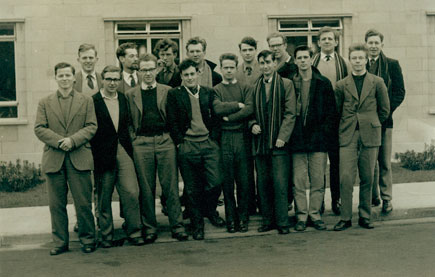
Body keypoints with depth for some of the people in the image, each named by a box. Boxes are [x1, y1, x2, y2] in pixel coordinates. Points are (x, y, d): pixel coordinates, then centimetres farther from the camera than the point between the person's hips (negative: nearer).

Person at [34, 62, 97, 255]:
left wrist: (73, 140, -13)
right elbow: (39, 128, 3)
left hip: (79, 159, -1)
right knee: (56, 204, 5)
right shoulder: (45, 103, 12)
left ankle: (87, 239, 15)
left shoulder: (86, 101, 10)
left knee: (83, 203, 1)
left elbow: (91, 127, 2)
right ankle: (60, 242, 16)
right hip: (53, 160, 1)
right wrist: (58, 141, -12)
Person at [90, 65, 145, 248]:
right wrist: (95, 155, -9)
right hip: (103, 155, -3)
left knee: (131, 193, -3)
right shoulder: (92, 101, -3)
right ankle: (106, 235, 18)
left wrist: (129, 146, 8)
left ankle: (134, 232, 8)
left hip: (123, 152, 3)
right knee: (104, 197, 6)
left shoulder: (124, 99, 12)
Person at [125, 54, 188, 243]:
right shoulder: (130, 95, 10)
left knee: (170, 186, 1)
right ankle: (149, 228, 13)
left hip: (165, 141, 0)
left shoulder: (168, 91, 9)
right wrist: (131, 141, 3)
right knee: (146, 188, 4)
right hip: (141, 144, 1)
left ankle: (177, 226, 9)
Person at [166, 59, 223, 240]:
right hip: (187, 147, -2)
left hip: (209, 144, 2)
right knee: (192, 189, 2)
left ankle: (210, 210, 21)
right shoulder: (174, 95, 4)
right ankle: (197, 225, 15)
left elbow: (216, 118, 12)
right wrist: (180, 143, -6)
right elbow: (172, 122, 0)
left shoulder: (209, 93, 11)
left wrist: (213, 139, 1)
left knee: (216, 182, -8)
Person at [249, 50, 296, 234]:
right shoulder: (254, 87, 12)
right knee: (263, 183, 6)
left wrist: (282, 137, -12)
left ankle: (282, 222, 2)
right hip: (260, 142, 4)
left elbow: (290, 114, -4)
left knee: (280, 183, -6)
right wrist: (253, 124, -1)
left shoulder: (286, 84, 1)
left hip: (279, 143, -4)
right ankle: (267, 220, 16)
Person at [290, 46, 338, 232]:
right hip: (297, 139, 0)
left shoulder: (323, 83, 6)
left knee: (318, 180, 2)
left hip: (318, 139, 0)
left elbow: (332, 111, 5)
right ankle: (301, 216, 11)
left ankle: (315, 214, 13)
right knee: (299, 181, 1)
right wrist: (289, 134, 0)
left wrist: (325, 132, -3)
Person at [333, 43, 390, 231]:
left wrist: (371, 125, 11)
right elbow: (336, 111, 13)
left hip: (370, 137, 0)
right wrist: (345, 127, 10)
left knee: (367, 178, 5)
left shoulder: (377, 83, 5)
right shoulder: (341, 85, 6)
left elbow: (385, 110, 11)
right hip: (347, 137, 0)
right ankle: (345, 217, 2)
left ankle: (365, 216, 17)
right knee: (345, 178, -7)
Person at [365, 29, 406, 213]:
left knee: (384, 162, 2)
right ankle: (373, 197, 17)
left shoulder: (392, 65, 5)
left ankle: (386, 199, 10)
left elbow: (400, 92, 2)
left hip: (383, 120, -1)